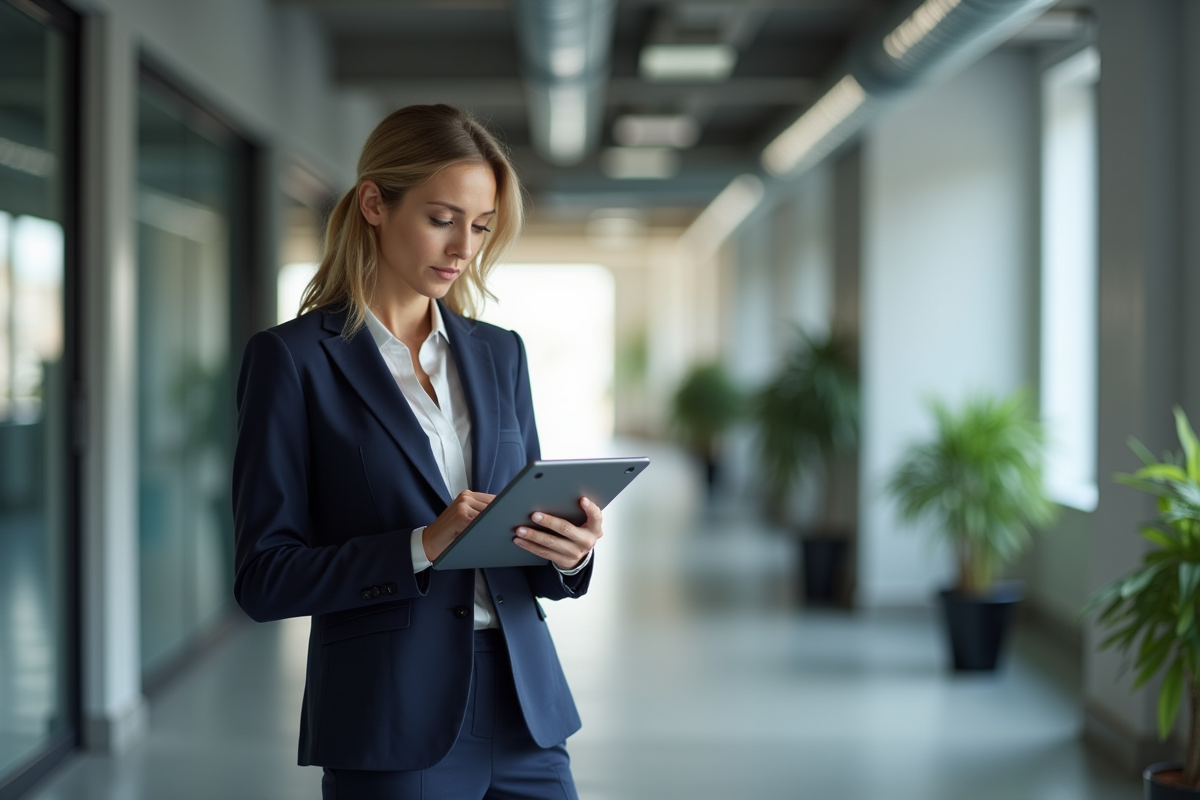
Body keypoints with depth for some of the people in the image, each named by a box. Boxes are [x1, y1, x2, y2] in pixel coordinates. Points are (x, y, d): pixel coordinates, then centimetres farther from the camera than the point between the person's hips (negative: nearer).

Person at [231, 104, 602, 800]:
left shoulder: (499, 353, 11)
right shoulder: (292, 358, -4)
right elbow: (264, 578, -8)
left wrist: (569, 554, -8)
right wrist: (421, 546, -20)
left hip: (524, 715, 5)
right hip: (394, 729, -4)